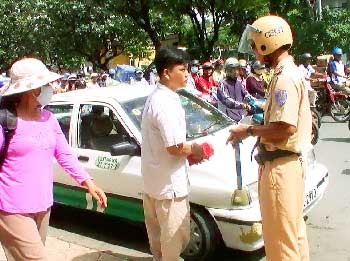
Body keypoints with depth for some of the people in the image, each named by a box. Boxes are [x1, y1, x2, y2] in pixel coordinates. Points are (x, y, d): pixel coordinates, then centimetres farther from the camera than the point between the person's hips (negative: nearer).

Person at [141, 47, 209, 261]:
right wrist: (196, 150, -8)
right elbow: (175, 147, -26)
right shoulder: (166, 103, -24)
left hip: (154, 179, 10)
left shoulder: (156, 97, 9)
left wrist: (188, 153, 7)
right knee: (176, 235, 6)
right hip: (169, 183, -10)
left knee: (159, 232, 25)